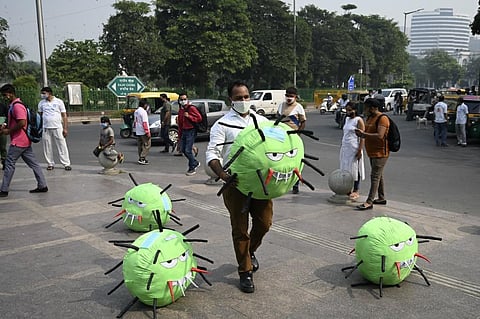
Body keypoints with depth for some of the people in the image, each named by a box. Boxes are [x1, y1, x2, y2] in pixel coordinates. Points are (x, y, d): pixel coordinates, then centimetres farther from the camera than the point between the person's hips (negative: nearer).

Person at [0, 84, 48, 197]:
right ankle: (42, 186, 12)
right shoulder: (14, 105, 17)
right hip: (25, 141, 10)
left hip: (18, 141, -10)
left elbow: (22, 123, -24)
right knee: (33, 163, 9)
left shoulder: (17, 106, -15)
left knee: (9, 164, -3)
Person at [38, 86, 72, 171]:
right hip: (45, 128, 3)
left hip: (57, 128, -3)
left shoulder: (59, 102, 2)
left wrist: (65, 128, -5)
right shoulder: (41, 103, 9)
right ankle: (50, 164, 15)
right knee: (47, 147, 4)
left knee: (62, 146, -3)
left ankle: (66, 164, 1)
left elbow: (64, 116, 1)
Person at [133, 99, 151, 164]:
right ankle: (142, 158, -11)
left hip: (138, 132, 9)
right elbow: (144, 123, -19)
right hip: (143, 132, -9)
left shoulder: (136, 111, 14)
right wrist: (147, 132, -19)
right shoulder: (143, 112, -14)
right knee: (147, 145, -5)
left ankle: (141, 158, 16)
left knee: (140, 145, 13)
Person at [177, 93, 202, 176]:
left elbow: (199, 118, -13)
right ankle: (195, 163, 27)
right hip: (184, 131, 8)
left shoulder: (191, 108, -9)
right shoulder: (180, 110, 15)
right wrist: (179, 135, 18)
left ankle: (192, 169, 5)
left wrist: (189, 116, -22)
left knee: (188, 150, -10)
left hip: (191, 131, -8)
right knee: (183, 149, 9)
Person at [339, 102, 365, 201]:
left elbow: (362, 137, -14)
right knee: (345, 169, 9)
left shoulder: (358, 120, -9)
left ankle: (356, 191, 5)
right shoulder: (347, 119, 14)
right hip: (345, 148, 8)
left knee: (355, 169, -2)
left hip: (354, 149, -7)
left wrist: (360, 150, -20)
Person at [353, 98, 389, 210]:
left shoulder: (382, 119, -16)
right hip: (372, 152, 10)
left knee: (375, 177, -10)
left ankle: (369, 202, -11)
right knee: (378, 176, 16)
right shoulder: (370, 118, 13)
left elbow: (379, 136, -27)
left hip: (380, 153, -10)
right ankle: (381, 198, 27)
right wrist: (361, 133, -1)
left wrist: (364, 134, -23)